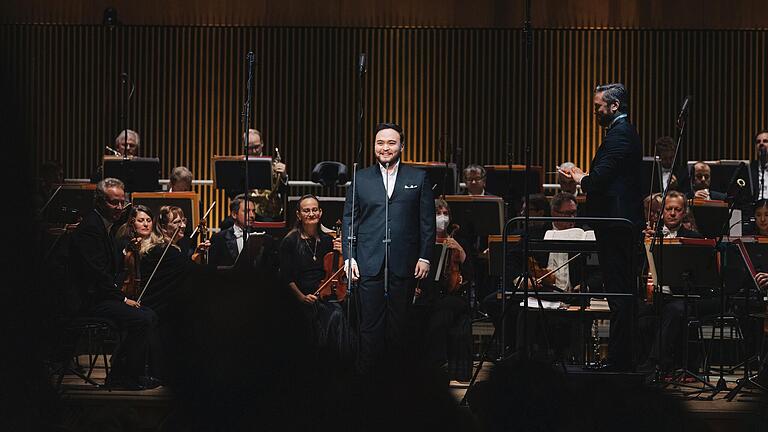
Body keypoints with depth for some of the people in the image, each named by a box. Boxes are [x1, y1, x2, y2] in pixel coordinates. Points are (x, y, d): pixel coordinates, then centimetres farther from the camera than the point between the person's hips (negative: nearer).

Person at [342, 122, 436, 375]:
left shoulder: (418, 179, 9)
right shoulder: (360, 179, 10)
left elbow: (427, 221, 7)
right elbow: (349, 219, 9)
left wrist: (425, 257, -1)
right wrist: (349, 257, 1)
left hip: (404, 265, 0)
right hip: (369, 264, 0)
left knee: (399, 323, 3)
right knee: (370, 323, -2)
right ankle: (367, 376, 1)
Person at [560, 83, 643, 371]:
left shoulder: (619, 134, -14)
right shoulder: (626, 132, 18)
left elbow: (600, 178, -22)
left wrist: (582, 179, -2)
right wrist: (584, 178, 9)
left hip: (615, 224, -11)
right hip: (624, 223, 11)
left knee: (618, 292, -8)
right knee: (622, 291, 13)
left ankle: (618, 360, -6)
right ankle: (622, 358, 18)